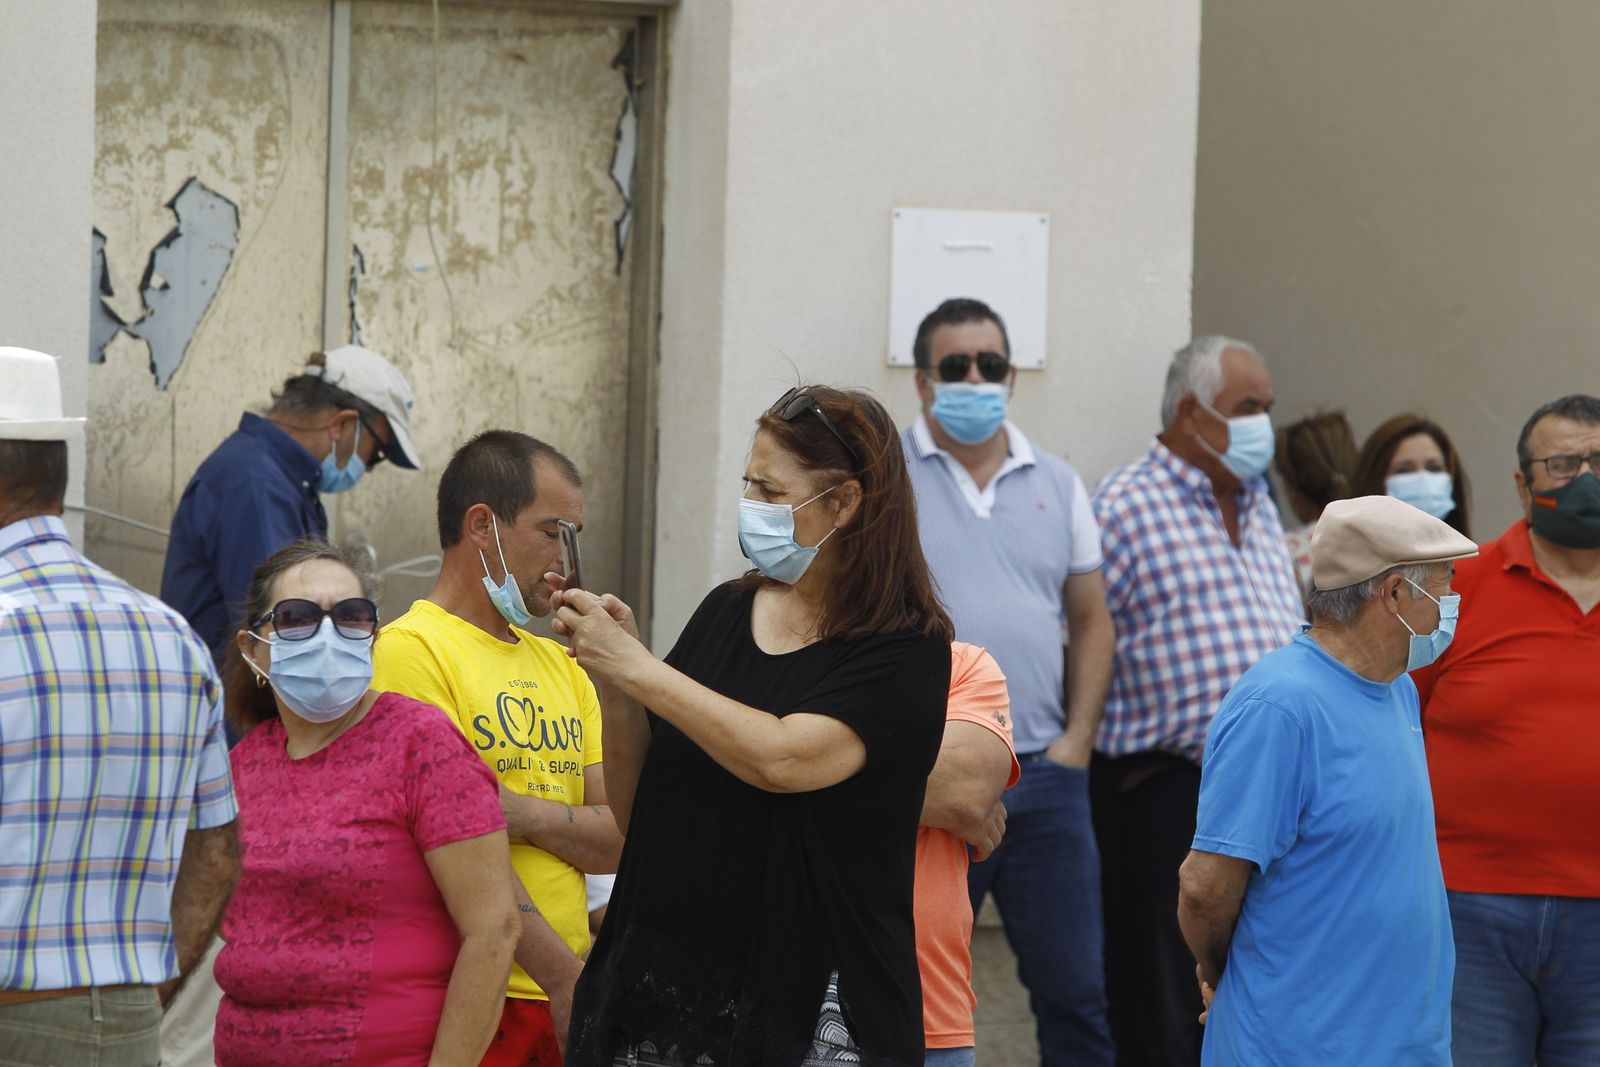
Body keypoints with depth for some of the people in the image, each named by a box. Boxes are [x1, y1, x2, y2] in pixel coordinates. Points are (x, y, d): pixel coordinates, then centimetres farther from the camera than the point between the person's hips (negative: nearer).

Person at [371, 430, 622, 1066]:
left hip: (564, 995, 7)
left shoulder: (561, 667, 17)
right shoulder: (411, 650, -7)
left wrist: (528, 814, -12)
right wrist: (564, 977, -16)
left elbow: (619, 840, 7)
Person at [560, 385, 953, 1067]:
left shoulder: (905, 651, -8)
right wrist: (612, 686, -6)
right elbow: (637, 812, 11)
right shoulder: (726, 612, 9)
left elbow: (781, 760, -24)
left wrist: (633, 667, -17)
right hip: (663, 982, 5)